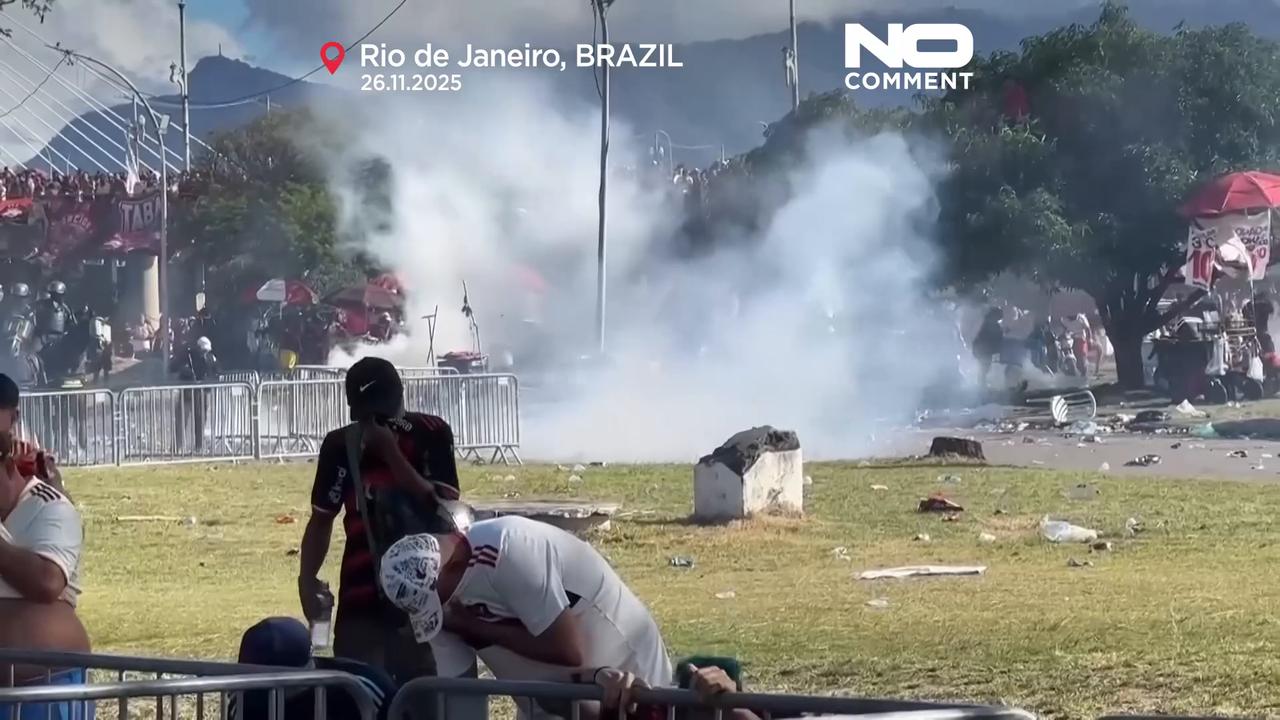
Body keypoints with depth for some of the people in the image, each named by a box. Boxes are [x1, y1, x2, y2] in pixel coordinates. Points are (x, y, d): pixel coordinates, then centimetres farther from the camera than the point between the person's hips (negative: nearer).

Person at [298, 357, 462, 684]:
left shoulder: (431, 435, -1)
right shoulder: (341, 447, 3)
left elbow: (441, 505, -12)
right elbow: (321, 518, 10)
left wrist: (392, 453, -15)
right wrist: (307, 578, -2)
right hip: (363, 601, 1)